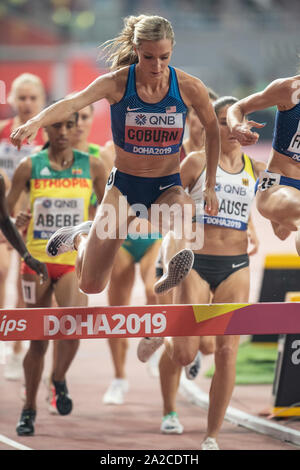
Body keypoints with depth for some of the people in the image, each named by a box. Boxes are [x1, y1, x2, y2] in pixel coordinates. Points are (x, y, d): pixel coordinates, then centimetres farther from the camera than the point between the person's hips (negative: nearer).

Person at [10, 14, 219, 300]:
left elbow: (212, 130, 7)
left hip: (167, 187, 0)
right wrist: (35, 122, -51)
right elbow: (74, 102, -32)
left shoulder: (189, 88, -10)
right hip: (124, 184, 0)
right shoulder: (117, 83, -14)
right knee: (91, 286, 0)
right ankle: (81, 238, 32)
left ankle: (174, 266, -67)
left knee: (180, 210, -40)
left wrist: (210, 186, 7)